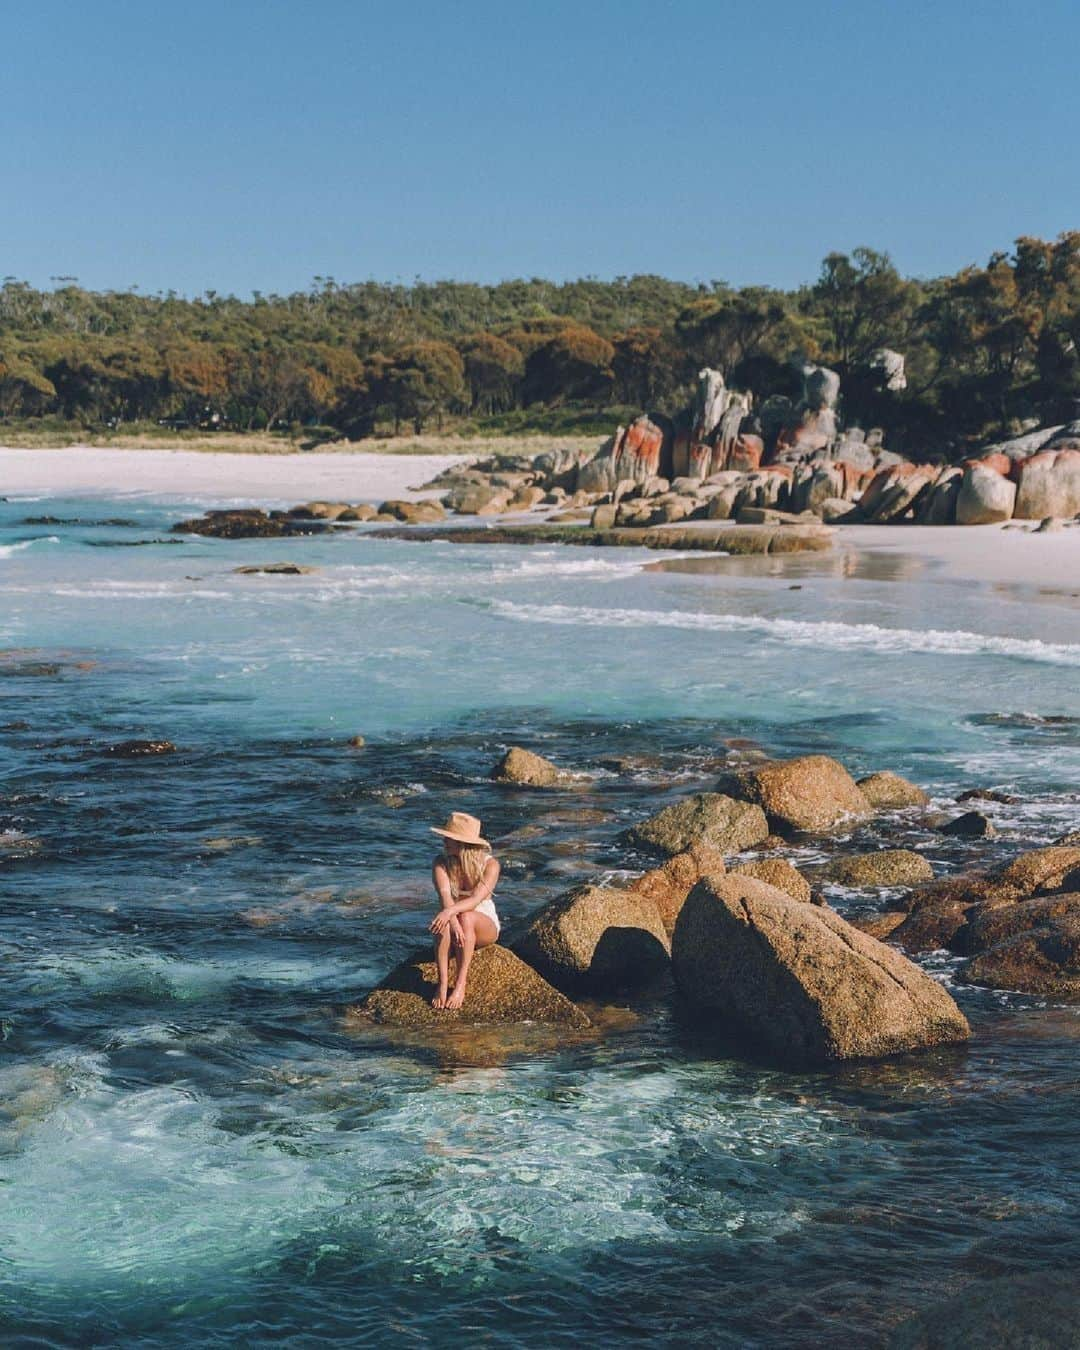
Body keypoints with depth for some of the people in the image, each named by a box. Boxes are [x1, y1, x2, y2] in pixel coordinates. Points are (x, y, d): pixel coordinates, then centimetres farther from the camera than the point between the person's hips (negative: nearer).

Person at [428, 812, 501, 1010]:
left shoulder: (490, 865, -16)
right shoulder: (441, 862, -9)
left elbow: (476, 899, -30)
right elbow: (445, 896, -24)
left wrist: (450, 911, -48)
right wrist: (453, 921, -43)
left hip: (485, 927, -2)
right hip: (455, 917, 2)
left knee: (467, 918, -36)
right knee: (444, 923, -34)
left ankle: (461, 984, -38)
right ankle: (443, 984, -40)